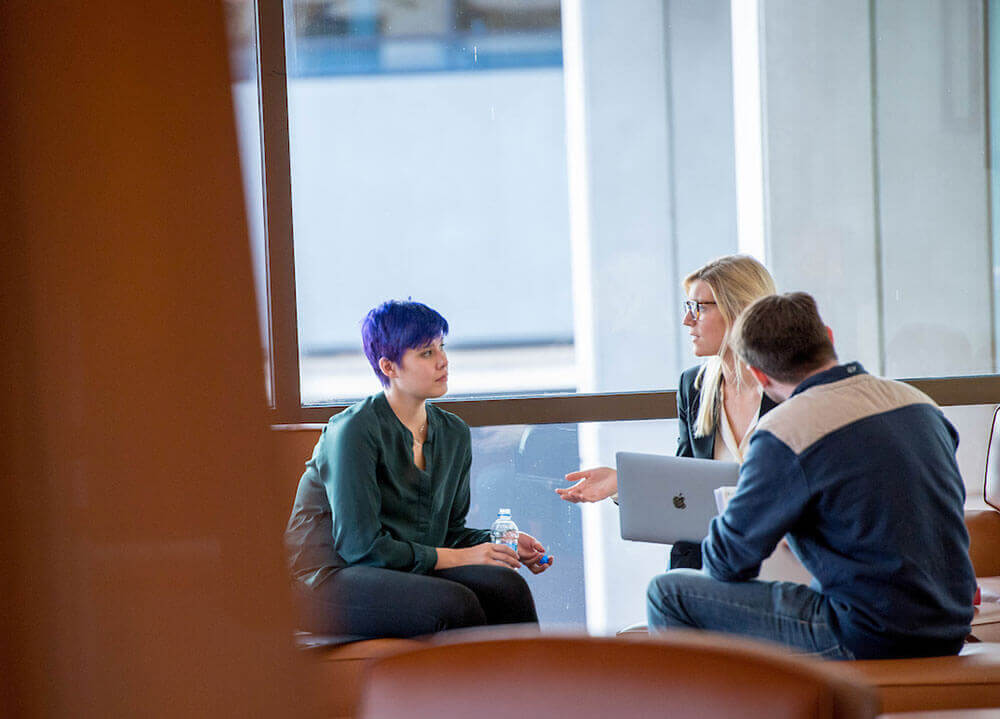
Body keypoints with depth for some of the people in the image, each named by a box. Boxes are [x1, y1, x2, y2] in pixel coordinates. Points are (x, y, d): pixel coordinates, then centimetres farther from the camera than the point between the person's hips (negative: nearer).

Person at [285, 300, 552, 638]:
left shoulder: (454, 433, 11)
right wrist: (458, 558, -16)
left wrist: (502, 544, -1)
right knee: (455, 604, -33)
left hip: (407, 572, 7)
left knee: (507, 585, -23)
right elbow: (360, 545, -17)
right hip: (330, 578, -7)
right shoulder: (354, 431, -14)